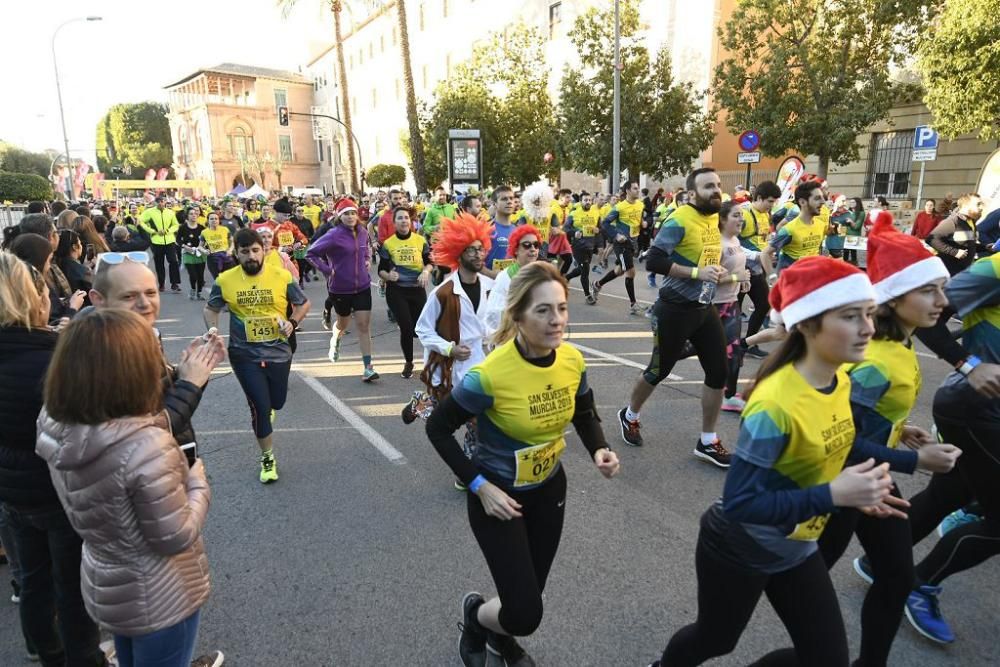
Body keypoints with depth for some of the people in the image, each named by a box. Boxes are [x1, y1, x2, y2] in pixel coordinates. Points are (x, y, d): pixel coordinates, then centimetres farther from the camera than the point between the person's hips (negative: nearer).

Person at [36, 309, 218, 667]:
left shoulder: (55, 427, -14)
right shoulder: (145, 446, -36)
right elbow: (175, 539, -27)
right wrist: (198, 482, -10)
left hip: (104, 590, 6)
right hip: (158, 600, -6)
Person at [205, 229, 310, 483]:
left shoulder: (282, 276, -9)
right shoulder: (225, 280, -8)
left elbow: (303, 304, 4)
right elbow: (211, 310, 8)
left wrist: (292, 322, -14)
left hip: (278, 352, 1)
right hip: (245, 355, -1)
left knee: (277, 402, 16)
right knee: (260, 407, -2)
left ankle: (264, 409, 57)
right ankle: (268, 459, 19)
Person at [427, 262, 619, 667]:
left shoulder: (573, 360, -14)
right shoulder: (490, 374, -31)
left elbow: (585, 415, 6)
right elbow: (438, 429, -17)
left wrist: (599, 450, -14)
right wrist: (479, 486, -21)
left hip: (549, 489, 5)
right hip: (499, 496, -5)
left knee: (528, 595, 21)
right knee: (525, 614, -5)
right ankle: (475, 613, 32)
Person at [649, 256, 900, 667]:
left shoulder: (841, 379, -8)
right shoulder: (775, 405, -33)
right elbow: (740, 503, -31)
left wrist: (856, 488, -7)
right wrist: (834, 495, -32)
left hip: (796, 549, 7)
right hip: (739, 551, -6)